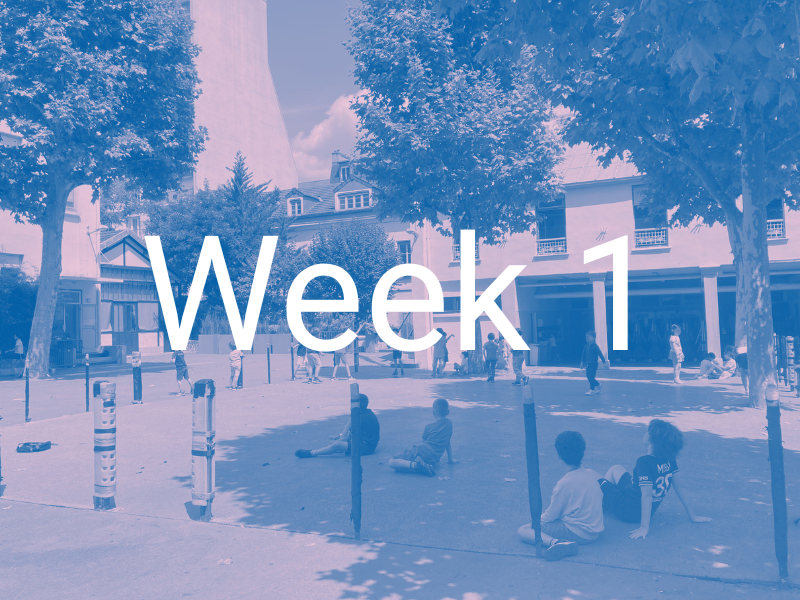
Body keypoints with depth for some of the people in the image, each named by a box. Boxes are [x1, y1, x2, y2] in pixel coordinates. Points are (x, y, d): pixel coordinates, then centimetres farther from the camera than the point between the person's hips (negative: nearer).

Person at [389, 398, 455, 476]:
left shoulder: (428, 426, 12)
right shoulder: (449, 424, 16)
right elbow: (447, 443, 23)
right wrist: (450, 459, 35)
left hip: (422, 451, -3)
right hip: (432, 460, 3)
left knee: (392, 462, -5)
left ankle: (415, 465, -28)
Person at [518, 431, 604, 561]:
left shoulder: (564, 483, -21)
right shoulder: (593, 475, -2)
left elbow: (551, 516, -12)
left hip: (576, 534, -8)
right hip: (595, 532, 8)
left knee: (523, 530, -9)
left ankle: (555, 542, -28)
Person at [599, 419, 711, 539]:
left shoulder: (644, 462, -31)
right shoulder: (669, 460, -10)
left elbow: (647, 495, -32)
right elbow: (679, 488, -6)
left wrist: (644, 527, -30)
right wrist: (692, 516, 5)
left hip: (627, 510, -8)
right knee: (617, 468, 26)